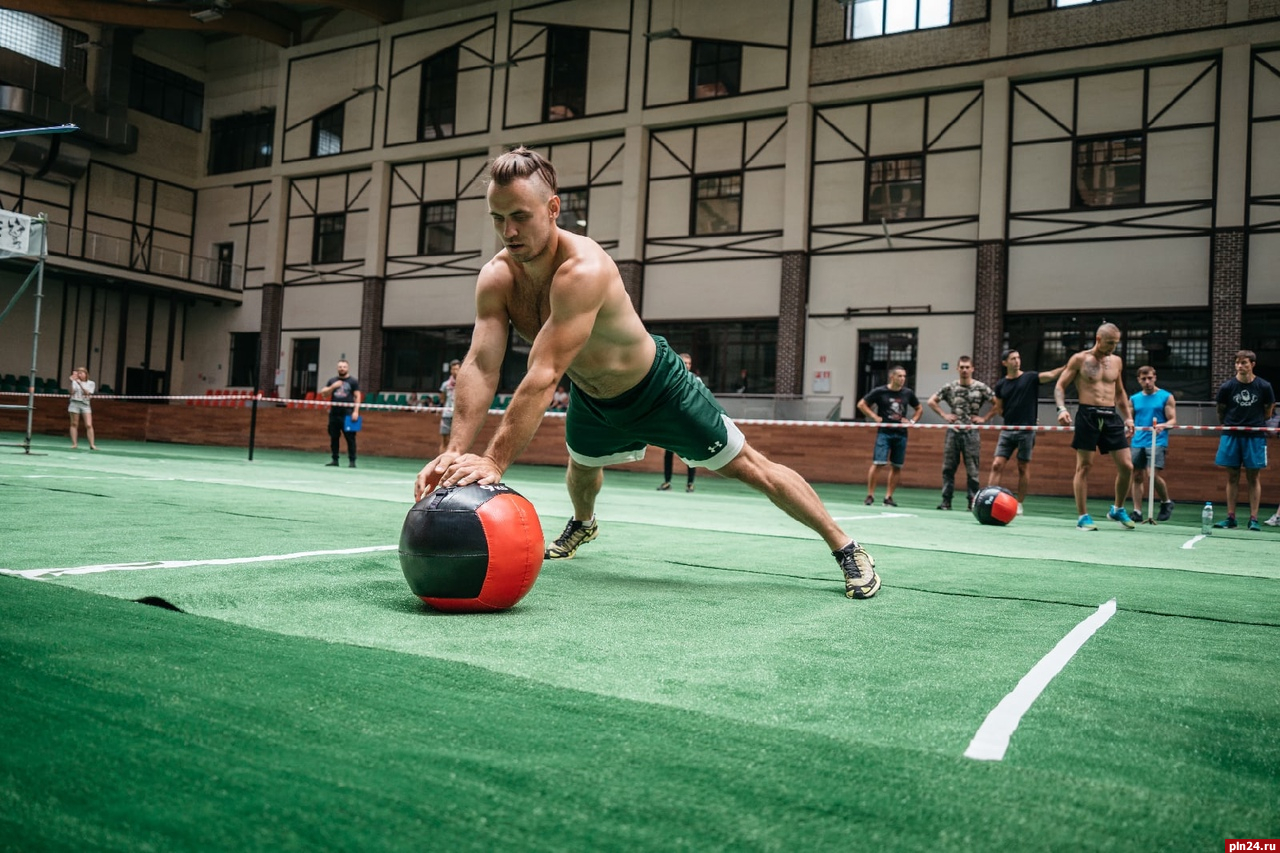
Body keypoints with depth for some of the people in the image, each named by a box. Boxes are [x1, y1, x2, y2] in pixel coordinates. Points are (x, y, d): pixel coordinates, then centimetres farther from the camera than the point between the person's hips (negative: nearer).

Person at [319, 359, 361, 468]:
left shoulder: (353, 381, 4)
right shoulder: (332, 380, 14)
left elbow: (358, 396, -1)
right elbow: (323, 394, 11)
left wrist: (356, 411, -11)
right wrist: (332, 387, -7)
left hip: (348, 414, -4)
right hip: (334, 413, 4)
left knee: (350, 438, -6)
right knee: (333, 438, 6)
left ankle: (352, 461, -3)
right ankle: (335, 460, 13)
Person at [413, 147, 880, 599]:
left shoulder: (583, 269, -40)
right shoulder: (496, 278, -20)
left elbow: (543, 376, -47)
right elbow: (479, 366, -28)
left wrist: (494, 461, -51)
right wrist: (454, 452, -41)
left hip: (657, 389, -7)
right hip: (591, 399, 7)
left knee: (748, 467, -1)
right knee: (581, 465, 32)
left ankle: (846, 548, 14)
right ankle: (582, 524, 68)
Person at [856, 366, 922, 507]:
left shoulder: (908, 393, 7)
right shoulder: (879, 391, -3)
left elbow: (919, 409, 22)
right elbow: (861, 404, 4)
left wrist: (912, 421, 5)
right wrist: (875, 417, -5)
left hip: (901, 434, 4)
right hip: (884, 432, -4)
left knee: (896, 466, 4)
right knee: (878, 463, -11)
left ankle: (888, 497, 13)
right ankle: (870, 495, -3)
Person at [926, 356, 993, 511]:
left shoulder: (981, 387, -1)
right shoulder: (950, 387, 5)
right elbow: (931, 401, 13)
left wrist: (985, 418, -3)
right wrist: (944, 415, 4)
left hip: (971, 433, -2)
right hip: (953, 432, 2)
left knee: (972, 470, 0)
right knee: (948, 468, 3)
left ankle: (973, 502, 6)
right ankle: (946, 501, 9)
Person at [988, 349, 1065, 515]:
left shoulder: (1030, 378, 0)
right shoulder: (1001, 385, 8)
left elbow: (1051, 374, -14)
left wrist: (1067, 367, -28)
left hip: (1027, 430, -2)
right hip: (1008, 430, 2)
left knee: (1024, 468, 3)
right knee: (997, 465, -4)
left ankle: (1019, 505, 10)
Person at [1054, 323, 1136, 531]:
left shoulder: (1117, 361, 15)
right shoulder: (1080, 359, 0)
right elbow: (1060, 386, -1)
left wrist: (1128, 417, 17)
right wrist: (1062, 409, -17)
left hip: (1111, 416, 5)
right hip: (1088, 414, -5)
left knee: (1126, 466, 1)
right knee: (1084, 466, -2)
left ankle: (1117, 510, 21)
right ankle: (1083, 517, 5)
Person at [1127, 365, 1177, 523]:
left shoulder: (1166, 397, 4)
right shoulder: (1134, 399, 15)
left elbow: (1173, 421, -1)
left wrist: (1163, 425, -22)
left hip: (1157, 442, -4)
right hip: (1137, 443, 4)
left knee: (1154, 474, -15)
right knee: (1137, 476, 1)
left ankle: (1166, 503, 9)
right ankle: (1137, 511, 3)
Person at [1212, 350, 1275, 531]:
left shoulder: (1264, 387, -3)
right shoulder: (1227, 387, -2)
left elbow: (1268, 411, 9)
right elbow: (1221, 412, 10)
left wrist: (1255, 424, 10)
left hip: (1255, 436, -1)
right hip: (1231, 436, 1)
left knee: (1253, 477, 2)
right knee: (1232, 477, 5)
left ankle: (1253, 519, 5)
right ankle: (1230, 518, 9)